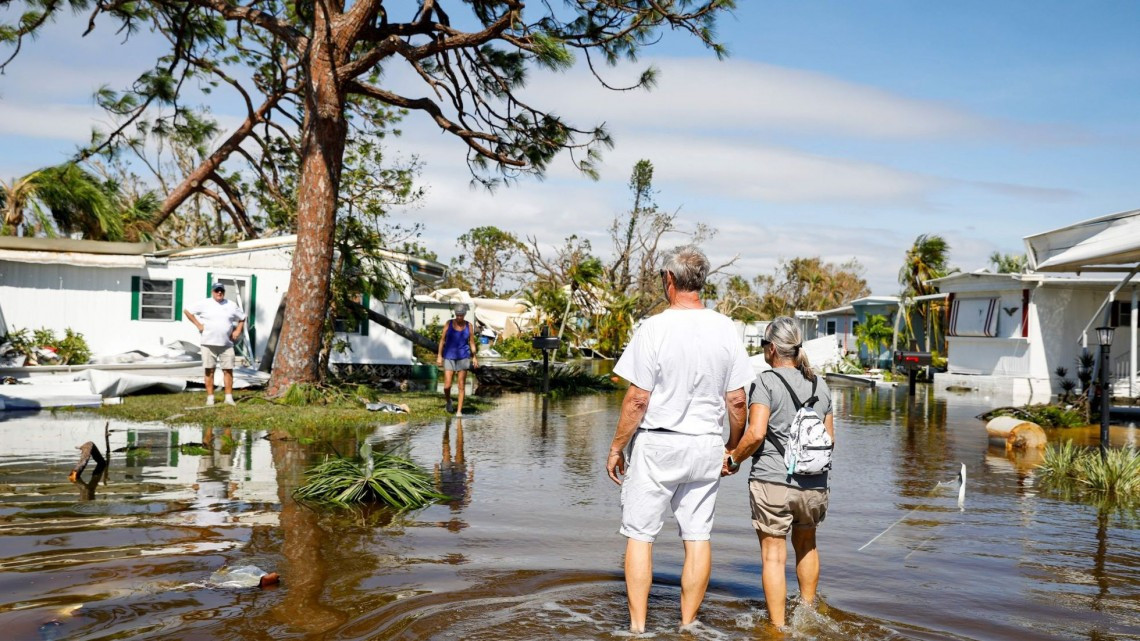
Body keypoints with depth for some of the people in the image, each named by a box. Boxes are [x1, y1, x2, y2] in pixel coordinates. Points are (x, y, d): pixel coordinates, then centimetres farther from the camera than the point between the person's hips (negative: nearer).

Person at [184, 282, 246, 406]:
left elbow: (242, 318, 21)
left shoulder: (232, 305, 10)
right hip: (209, 343, -2)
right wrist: (198, 325, 1)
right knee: (210, 370, 1)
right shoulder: (205, 304, 2)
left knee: (228, 370, 0)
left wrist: (238, 331, 7)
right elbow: (187, 311, 7)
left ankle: (229, 397, 5)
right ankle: (210, 397, 6)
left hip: (227, 344, 2)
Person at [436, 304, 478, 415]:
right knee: (447, 386, -6)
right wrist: (439, 355, -4)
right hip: (449, 357, -1)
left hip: (463, 357, 1)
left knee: (462, 385, 0)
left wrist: (474, 357, 1)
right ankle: (448, 400, 26)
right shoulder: (449, 323, -4)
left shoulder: (468, 326, -1)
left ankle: (459, 410, 9)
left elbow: (472, 342, 5)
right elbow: (442, 339, 0)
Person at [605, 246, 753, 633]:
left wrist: (616, 448, -2)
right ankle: (687, 626, 17)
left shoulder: (654, 329, -13)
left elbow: (638, 400, -13)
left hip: (657, 442, -4)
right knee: (698, 536, 9)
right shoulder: (726, 330, -1)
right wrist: (734, 448, 16)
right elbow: (737, 401, 2)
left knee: (640, 534, 6)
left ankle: (638, 628, 8)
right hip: (707, 445, 4)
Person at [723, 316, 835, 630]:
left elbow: (756, 433, -17)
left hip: (772, 481, -5)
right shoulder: (820, 385, 9)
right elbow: (830, 438, 11)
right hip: (814, 485, 6)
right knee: (806, 545, 27)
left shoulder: (766, 382, -8)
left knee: (773, 555, 4)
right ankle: (807, 610, 40)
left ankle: (778, 627, 9)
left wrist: (734, 458, -2)